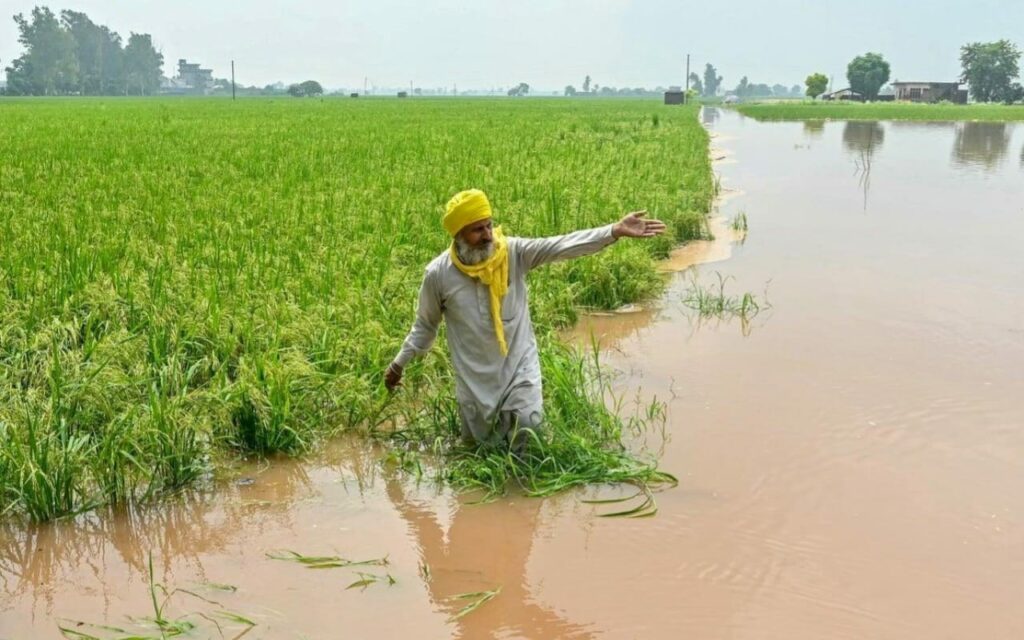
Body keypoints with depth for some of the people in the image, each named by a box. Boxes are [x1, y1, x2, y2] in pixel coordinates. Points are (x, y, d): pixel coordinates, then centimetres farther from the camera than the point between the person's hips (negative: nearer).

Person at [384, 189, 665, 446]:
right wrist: (399, 363, 5)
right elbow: (425, 325, 4)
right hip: (475, 376, 1)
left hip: (519, 364, 0)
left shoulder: (514, 253, -12)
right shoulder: (438, 273, -11)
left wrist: (616, 230, -35)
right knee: (480, 442, 12)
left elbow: (563, 246, -24)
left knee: (527, 425, -15)